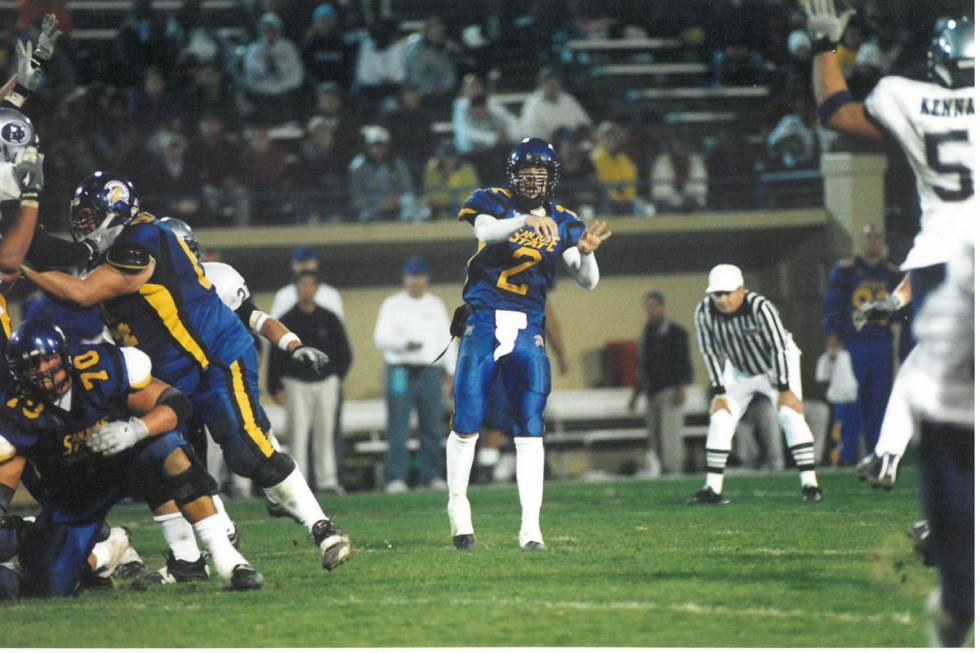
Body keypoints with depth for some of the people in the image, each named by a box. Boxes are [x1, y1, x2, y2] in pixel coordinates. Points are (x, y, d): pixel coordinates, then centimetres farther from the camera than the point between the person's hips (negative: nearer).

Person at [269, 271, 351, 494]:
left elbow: (344, 354, 16)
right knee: (298, 434, -6)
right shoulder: (287, 321, 5)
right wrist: (276, 388, -5)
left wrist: (336, 377, 4)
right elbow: (276, 357, 3)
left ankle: (326, 480, 4)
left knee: (325, 433, 2)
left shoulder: (329, 319, 10)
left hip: (326, 383, 2)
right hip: (296, 384, -2)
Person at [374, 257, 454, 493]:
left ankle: (431, 476, 6)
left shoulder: (436, 305, 17)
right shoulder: (392, 305, 6)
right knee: (398, 427, -9)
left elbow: (446, 338, 19)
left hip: (430, 372, 4)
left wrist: (451, 368, 9)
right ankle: (395, 478, -11)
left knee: (432, 426, 2)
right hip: (401, 372, -3)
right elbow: (381, 339, -3)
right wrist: (405, 344, -20)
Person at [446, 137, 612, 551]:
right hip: (484, 320, -2)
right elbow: (486, 232, -22)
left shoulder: (562, 223, 9)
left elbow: (588, 282, 2)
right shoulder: (493, 203, 2)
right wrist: (525, 221, -39)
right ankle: (458, 508, 16)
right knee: (467, 423, -3)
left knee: (530, 431, -5)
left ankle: (530, 527, -5)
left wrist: (586, 251, -19)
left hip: (528, 330, 2)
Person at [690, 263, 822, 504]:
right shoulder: (704, 313, -21)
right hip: (739, 371, 4)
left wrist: (784, 389, -24)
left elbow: (779, 348, -26)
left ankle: (810, 483, -16)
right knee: (719, 420, -5)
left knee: (791, 416, -18)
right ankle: (712, 490, 1)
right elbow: (710, 353, -9)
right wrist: (719, 392, -10)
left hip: (775, 366, -4)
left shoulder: (760, 308, -33)